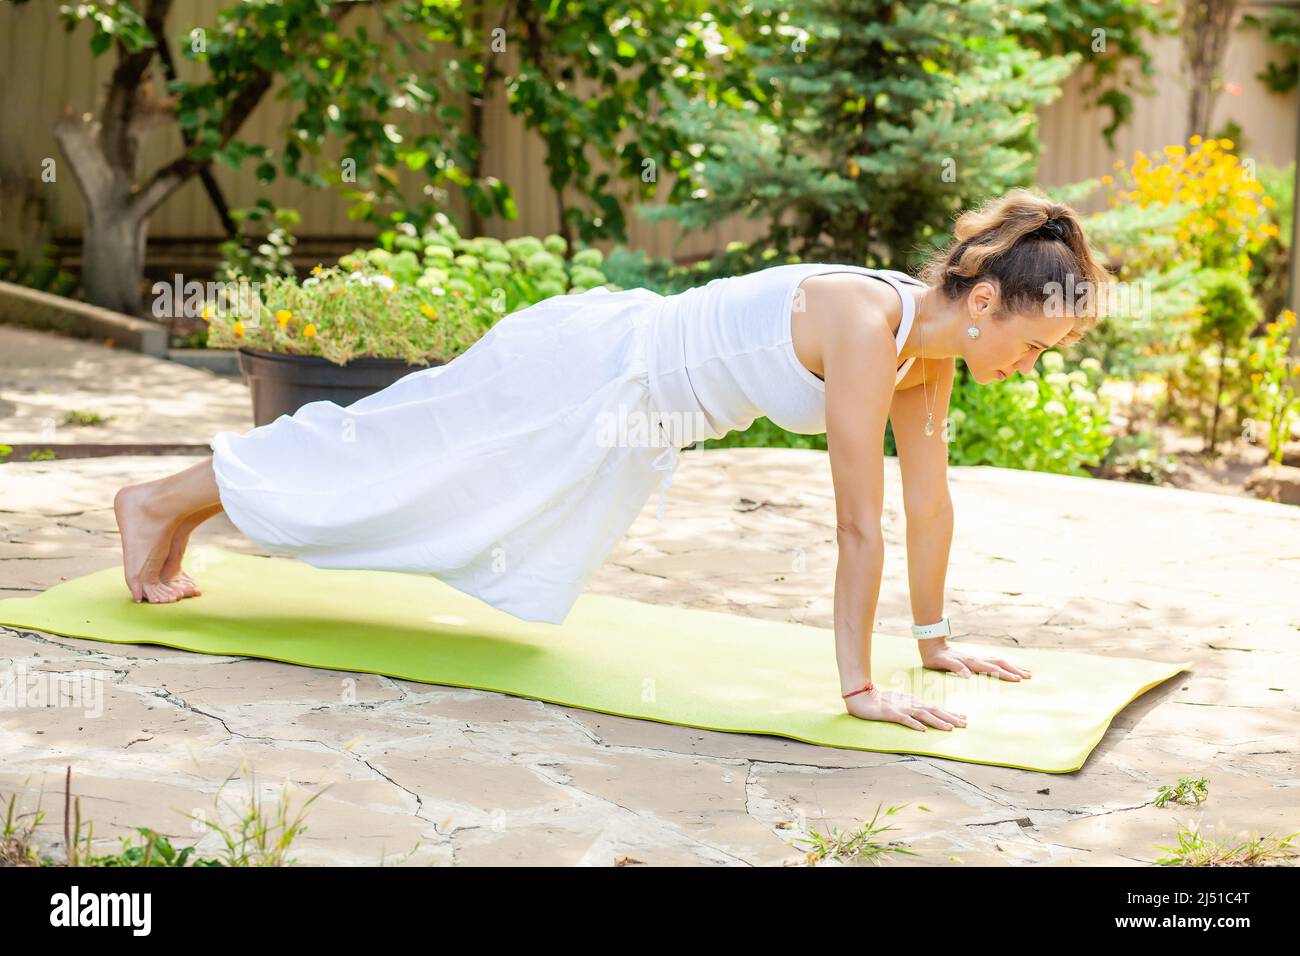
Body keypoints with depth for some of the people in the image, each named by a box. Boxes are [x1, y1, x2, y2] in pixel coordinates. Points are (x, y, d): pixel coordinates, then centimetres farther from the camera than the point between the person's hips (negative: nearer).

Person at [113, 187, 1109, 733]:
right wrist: (859, 687, -25)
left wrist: (937, 637, 8)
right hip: (587, 370, -8)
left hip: (626, 416, 8)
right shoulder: (865, 324, -31)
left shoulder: (932, 334, -5)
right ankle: (159, 503, 29)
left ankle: (179, 513, 40)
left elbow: (929, 494, 4)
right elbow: (860, 522, -30)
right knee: (385, 461, 8)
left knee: (413, 461, 21)